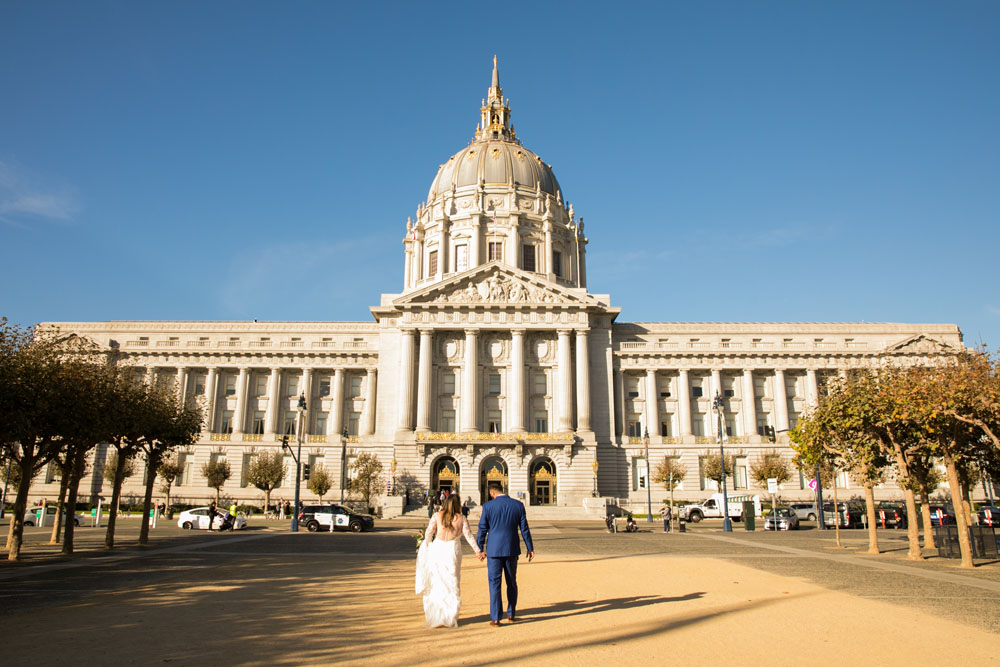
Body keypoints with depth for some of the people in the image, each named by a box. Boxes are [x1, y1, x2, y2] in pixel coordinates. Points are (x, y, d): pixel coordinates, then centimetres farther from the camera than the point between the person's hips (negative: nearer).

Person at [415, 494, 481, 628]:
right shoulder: (461, 518, -1)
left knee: (436, 582, 11)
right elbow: (468, 536, -1)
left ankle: (434, 615, 13)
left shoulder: (437, 516, -1)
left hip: (437, 548, 1)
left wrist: (425, 545, 11)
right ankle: (451, 616, 12)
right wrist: (477, 551, 6)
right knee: (452, 583, 10)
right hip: (453, 549, 0)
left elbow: (428, 532, -5)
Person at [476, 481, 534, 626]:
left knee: (494, 583, 4)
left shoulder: (488, 506, -8)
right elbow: (524, 529, 2)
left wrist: (480, 549, 9)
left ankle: (495, 618, 3)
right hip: (512, 549, 3)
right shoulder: (518, 505, -2)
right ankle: (511, 614, 25)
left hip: (494, 549, -2)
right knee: (511, 582, 17)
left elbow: (482, 529, -2)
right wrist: (530, 548, 11)